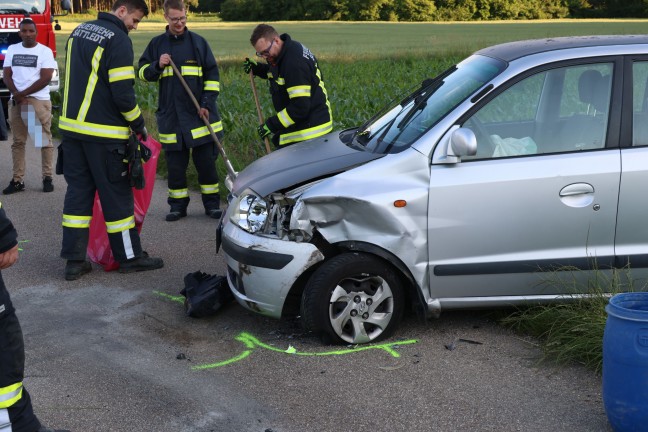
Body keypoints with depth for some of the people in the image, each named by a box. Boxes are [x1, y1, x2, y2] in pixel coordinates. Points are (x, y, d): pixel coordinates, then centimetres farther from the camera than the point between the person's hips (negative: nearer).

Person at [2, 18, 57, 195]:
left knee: (45, 141, -2)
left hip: (39, 101, -4)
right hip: (15, 102, 4)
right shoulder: (12, 49, 12)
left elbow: (45, 79, -9)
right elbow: (7, 76, 9)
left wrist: (23, 94, -12)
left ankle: (47, 178, 3)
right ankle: (17, 180, 5)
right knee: (18, 142, 4)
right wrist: (16, 95, -9)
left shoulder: (45, 51, -1)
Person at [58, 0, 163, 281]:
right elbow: (123, 94, -18)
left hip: (71, 126, 8)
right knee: (117, 195, 3)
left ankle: (74, 260, 11)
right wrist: (139, 125, -4)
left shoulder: (79, 31, 12)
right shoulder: (118, 40, -14)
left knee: (78, 191, 10)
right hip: (103, 133, -8)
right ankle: (129, 257, 13)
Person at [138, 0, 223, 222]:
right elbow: (143, 72, 9)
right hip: (170, 116, 1)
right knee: (175, 163, 4)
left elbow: (212, 75, 3)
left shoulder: (198, 42, 3)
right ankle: (178, 205, 15)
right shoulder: (157, 44, 7)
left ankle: (212, 203, 14)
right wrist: (157, 65, -12)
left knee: (206, 160, 2)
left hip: (199, 113, -1)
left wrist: (207, 104, -7)